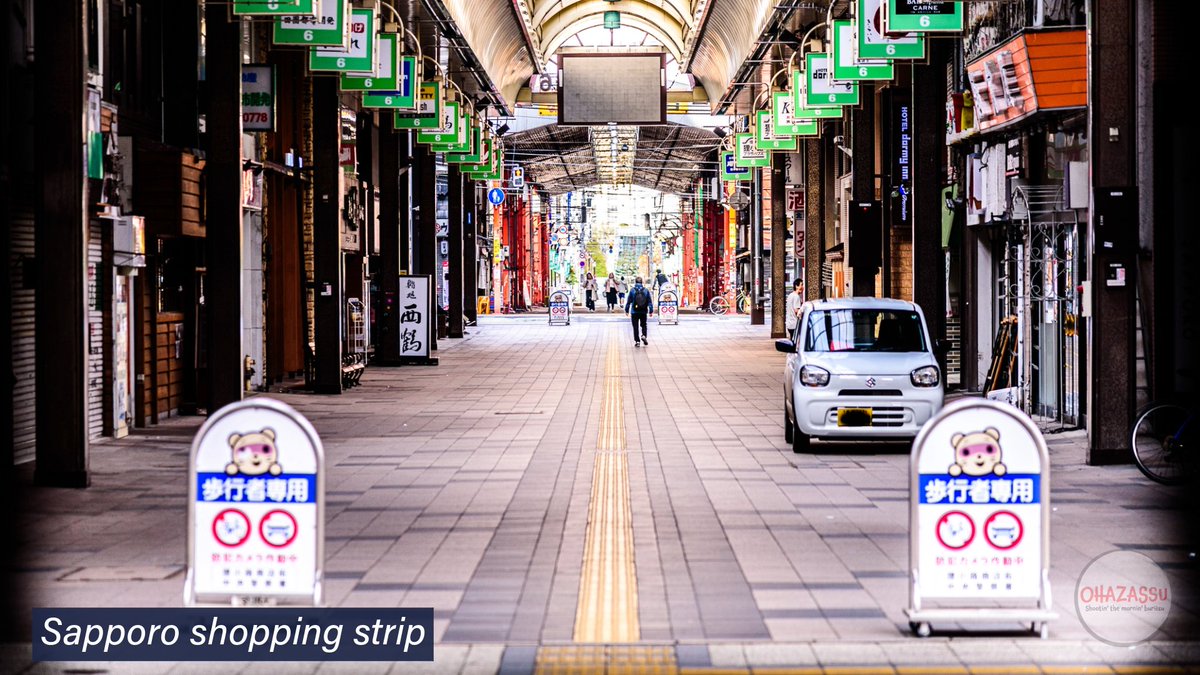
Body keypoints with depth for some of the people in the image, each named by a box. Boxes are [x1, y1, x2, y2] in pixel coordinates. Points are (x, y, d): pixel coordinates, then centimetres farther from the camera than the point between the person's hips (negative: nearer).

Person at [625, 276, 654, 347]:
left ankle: (637, 341, 3)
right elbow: (649, 301, 0)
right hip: (644, 312, 1)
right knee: (644, 325, 18)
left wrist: (627, 310, 6)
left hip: (634, 312, -1)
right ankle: (644, 335, -7)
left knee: (635, 327, 6)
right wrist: (651, 310, 6)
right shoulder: (646, 290, -1)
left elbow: (629, 301, -3)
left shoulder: (632, 290, -6)